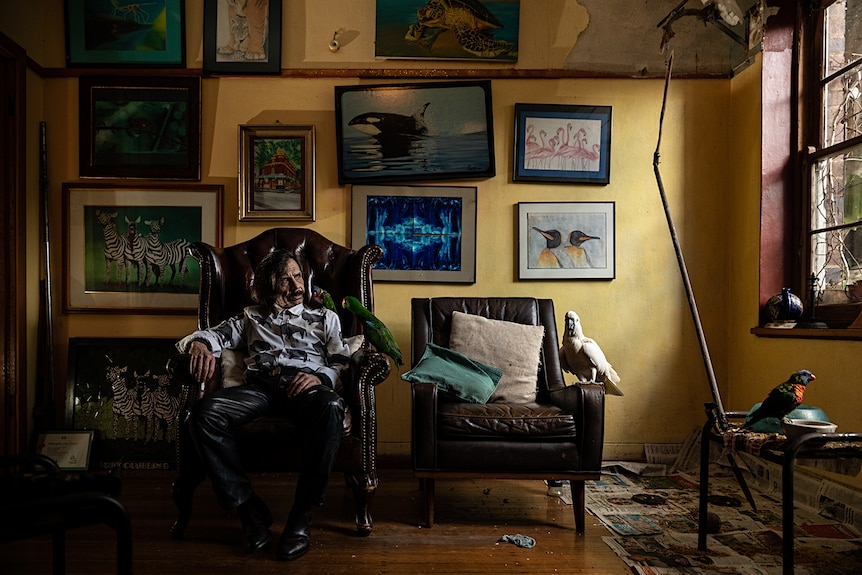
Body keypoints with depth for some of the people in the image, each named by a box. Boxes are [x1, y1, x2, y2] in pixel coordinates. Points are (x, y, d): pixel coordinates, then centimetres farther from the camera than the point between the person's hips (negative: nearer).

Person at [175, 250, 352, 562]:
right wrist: (199, 343, -10)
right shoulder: (251, 317, 29)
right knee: (204, 412, -30)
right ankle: (250, 509, -19)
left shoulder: (324, 317, 26)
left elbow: (344, 362, 14)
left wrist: (321, 376, -9)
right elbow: (213, 335, 16)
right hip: (259, 386, 2)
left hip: (305, 386, -1)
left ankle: (301, 514, -27)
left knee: (330, 407, -39)